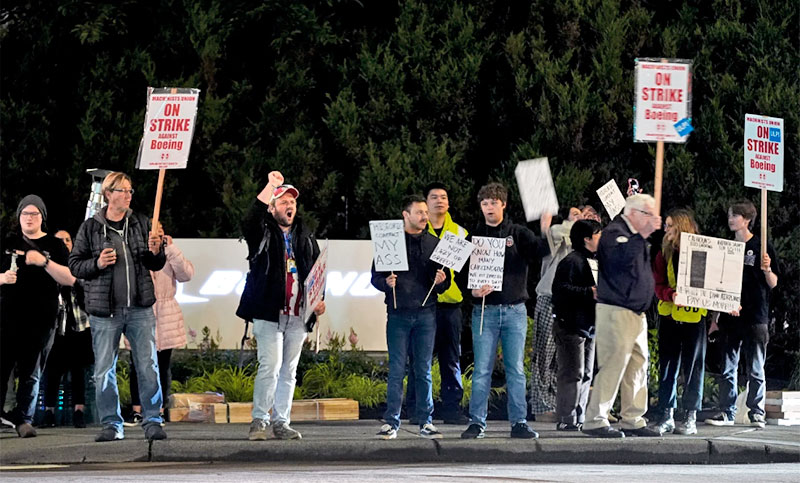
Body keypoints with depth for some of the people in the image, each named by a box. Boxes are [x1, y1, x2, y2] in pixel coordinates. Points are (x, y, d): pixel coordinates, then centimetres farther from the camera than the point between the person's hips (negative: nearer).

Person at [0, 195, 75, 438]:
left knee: (31, 374, 2)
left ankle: (24, 420, 7)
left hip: (40, 320, -1)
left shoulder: (54, 245, 8)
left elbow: (70, 279, -2)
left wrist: (44, 262, -14)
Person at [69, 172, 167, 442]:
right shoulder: (90, 228, 3)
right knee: (104, 371, 2)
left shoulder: (141, 224, 9)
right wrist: (97, 263, -12)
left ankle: (152, 422, 7)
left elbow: (157, 266, 15)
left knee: (148, 367, -1)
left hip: (140, 309, 1)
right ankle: (111, 425, 12)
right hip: (105, 311, -1)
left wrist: (155, 253, -6)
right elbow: (74, 265, 5)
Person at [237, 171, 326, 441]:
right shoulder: (263, 233, 3)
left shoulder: (305, 237, 18)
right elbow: (250, 221, -20)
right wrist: (271, 186, -28)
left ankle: (281, 422, 12)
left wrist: (319, 299, 5)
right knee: (270, 365, -13)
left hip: (298, 316, 5)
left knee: (289, 370, 7)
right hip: (268, 312, -5)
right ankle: (259, 421, -7)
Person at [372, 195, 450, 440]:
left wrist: (440, 282, -8)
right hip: (398, 313, -2)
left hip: (426, 313, 2)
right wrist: (386, 282, -16)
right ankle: (391, 422, 2)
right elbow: (375, 276, 4)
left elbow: (445, 281, 14)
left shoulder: (434, 243, 12)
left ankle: (426, 422, 9)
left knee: (424, 370, 5)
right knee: (396, 370, -2)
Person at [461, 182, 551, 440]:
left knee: (516, 370, 3)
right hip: (484, 310, 0)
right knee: (482, 369, -1)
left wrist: (546, 233, -30)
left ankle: (519, 422, 8)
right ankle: (477, 422, 3)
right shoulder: (475, 237, 7)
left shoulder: (518, 234, 6)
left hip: (514, 310, 0)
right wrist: (473, 291, -15)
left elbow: (540, 252, -10)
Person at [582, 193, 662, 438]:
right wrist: (642, 234, -24)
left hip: (636, 312, 10)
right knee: (613, 365, -12)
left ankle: (633, 420, 14)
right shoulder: (614, 232, -9)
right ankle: (595, 420, -9)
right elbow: (621, 256, -25)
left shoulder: (635, 235, 20)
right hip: (615, 310, -10)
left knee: (638, 366, 9)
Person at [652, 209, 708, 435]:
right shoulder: (664, 253, 6)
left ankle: (691, 417, 7)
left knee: (693, 366, 1)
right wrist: (671, 294, -20)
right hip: (668, 316, 3)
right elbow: (658, 285, 1)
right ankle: (666, 416, 10)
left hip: (694, 317, -3)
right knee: (667, 366, 5)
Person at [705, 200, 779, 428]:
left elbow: (773, 284, 1)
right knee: (728, 369, 4)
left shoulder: (762, 247, 0)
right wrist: (717, 316, 5)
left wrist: (767, 269, -19)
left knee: (756, 370, -1)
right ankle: (727, 413, 8)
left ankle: (757, 413, 4)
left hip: (755, 317, -4)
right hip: (730, 316, 4)